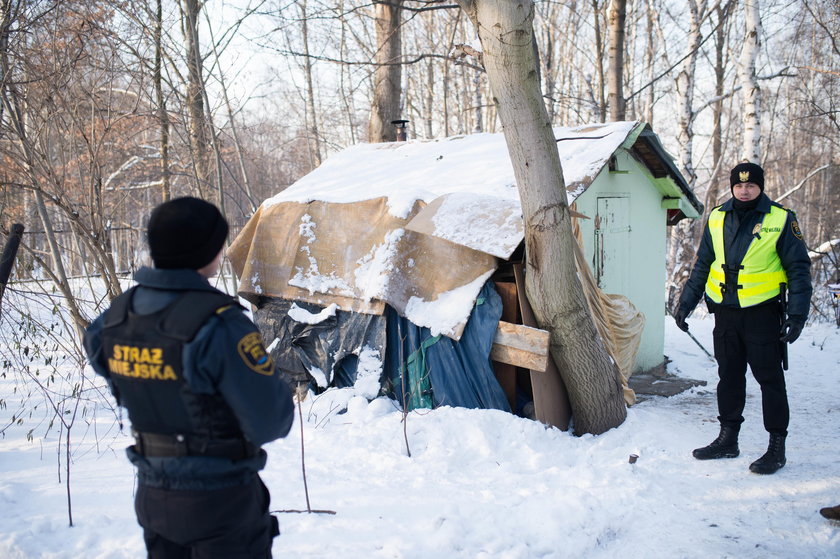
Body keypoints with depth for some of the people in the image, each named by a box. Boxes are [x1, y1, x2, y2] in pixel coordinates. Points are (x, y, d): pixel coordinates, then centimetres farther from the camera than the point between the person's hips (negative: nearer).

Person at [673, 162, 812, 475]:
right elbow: (701, 266, 14)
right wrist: (686, 303, 10)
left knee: (770, 379, 2)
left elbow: (799, 269, -3)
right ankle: (728, 439, 24)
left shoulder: (781, 220, -4)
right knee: (729, 377, 12)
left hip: (763, 312, -4)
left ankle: (777, 447, 13)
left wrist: (797, 314, -11)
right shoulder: (717, 219, 7)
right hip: (725, 312, 4)